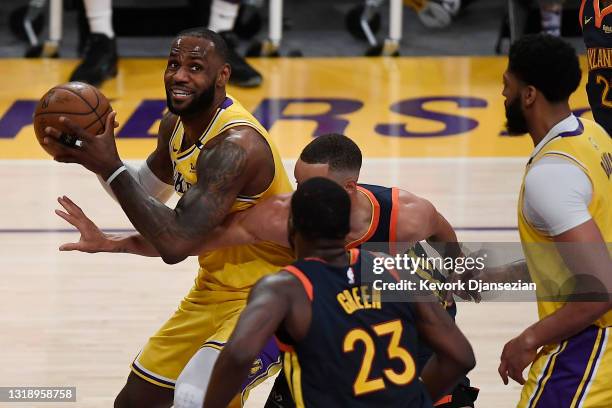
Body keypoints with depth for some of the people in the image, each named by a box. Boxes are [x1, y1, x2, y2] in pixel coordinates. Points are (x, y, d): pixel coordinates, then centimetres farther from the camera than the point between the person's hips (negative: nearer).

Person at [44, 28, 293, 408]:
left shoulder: (235, 145, -29)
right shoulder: (176, 125, -1)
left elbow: (176, 244, -35)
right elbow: (148, 190, 19)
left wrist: (112, 169, -31)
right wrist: (95, 159, -1)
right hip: (214, 290, 9)